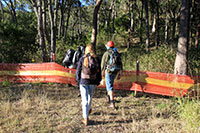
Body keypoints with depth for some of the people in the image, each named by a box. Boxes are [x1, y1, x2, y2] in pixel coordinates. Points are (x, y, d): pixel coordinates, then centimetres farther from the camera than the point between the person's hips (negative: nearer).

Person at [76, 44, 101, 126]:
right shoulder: (96, 59, -1)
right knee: (90, 96, 27)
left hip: (83, 81, -3)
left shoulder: (82, 59, -7)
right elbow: (99, 71, 4)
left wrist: (77, 80, 12)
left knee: (84, 99, 0)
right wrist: (98, 81, 14)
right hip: (93, 82, 3)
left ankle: (86, 119, 0)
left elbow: (78, 70, -2)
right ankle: (88, 109, 50)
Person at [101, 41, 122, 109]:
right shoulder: (117, 53, 9)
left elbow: (103, 63, -4)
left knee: (110, 86, -4)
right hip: (115, 72, 5)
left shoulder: (106, 53, -6)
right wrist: (119, 74, 13)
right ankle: (108, 97, 36)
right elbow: (120, 64, 8)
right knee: (110, 84, 27)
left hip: (108, 71, -5)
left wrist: (102, 71, 11)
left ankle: (112, 103, -9)